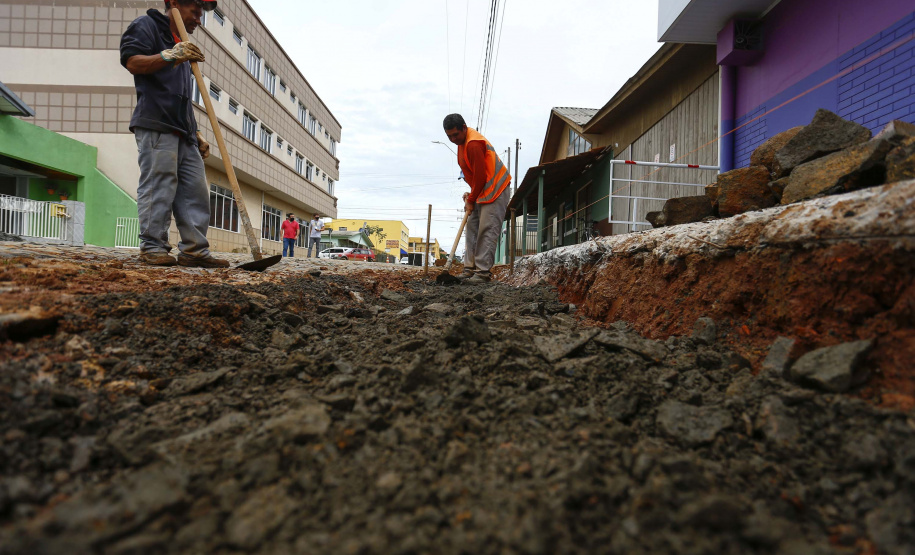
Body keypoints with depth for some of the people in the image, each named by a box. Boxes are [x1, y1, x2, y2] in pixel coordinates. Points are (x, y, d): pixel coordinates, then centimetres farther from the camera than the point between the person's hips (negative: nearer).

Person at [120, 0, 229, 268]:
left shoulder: (183, 48, 32)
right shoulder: (146, 25, 8)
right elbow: (132, 62, -10)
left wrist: (196, 135, 21)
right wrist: (170, 55, -21)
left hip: (183, 131, 8)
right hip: (155, 126, -8)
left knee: (196, 190, -2)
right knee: (158, 187, -12)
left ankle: (194, 250, -3)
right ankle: (153, 247, -7)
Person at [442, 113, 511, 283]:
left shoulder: (473, 144, -22)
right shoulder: (463, 141, 11)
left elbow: (480, 176, -21)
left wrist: (471, 200, -11)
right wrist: (471, 195, 11)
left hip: (495, 191, -10)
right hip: (481, 192, 11)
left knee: (487, 231, -13)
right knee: (471, 229, 8)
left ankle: (483, 271, -11)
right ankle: (470, 268, 11)